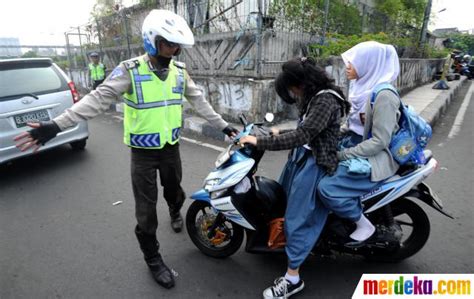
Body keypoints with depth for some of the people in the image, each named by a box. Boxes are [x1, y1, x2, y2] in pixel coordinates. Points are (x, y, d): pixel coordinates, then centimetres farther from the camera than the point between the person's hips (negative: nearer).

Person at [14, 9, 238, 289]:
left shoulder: (180, 70, -2)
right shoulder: (130, 70, -14)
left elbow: (199, 101, 5)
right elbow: (98, 99, -18)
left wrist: (223, 125, 7)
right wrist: (56, 125, -26)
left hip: (171, 148, 4)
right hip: (143, 152, -3)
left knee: (174, 190, 23)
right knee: (146, 210, 5)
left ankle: (176, 212, 60)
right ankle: (153, 259, 27)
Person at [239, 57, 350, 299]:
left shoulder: (325, 100, -19)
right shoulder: (314, 97, 13)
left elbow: (302, 136, -28)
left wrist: (261, 142, -27)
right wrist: (280, 134, 21)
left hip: (314, 164, -10)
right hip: (301, 157, 10)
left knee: (298, 217, -7)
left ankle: (292, 278, 5)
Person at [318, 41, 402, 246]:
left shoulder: (384, 95, -21)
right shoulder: (362, 86, 6)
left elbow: (379, 141, -22)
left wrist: (343, 155, -21)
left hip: (373, 158, -9)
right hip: (353, 144, 9)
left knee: (327, 188, -24)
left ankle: (365, 226, 1)